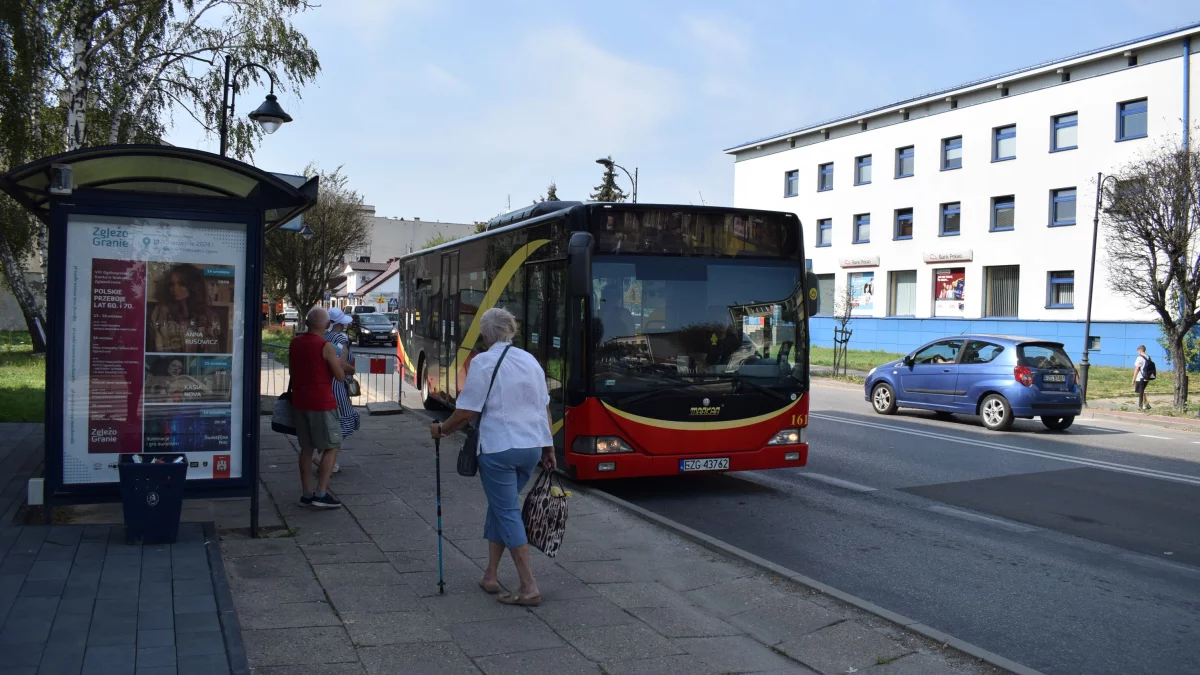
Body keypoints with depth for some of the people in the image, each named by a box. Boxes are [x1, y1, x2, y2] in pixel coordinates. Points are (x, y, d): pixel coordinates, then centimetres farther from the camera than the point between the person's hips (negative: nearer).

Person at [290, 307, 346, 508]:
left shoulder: (295, 343, 7)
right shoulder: (326, 347, -14)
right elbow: (340, 377, -9)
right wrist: (337, 363, 8)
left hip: (299, 402, 7)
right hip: (321, 403, -7)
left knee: (306, 447, 14)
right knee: (332, 447, 1)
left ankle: (306, 493, 15)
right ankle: (321, 493, -6)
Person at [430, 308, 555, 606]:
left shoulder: (482, 362, -9)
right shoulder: (530, 360, 8)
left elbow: (466, 412, -10)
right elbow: (544, 408, 10)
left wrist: (442, 429, 7)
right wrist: (548, 448, 17)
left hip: (499, 449, -6)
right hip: (532, 446, 6)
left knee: (508, 512, 0)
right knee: (500, 506, 19)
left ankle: (529, 587, -2)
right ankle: (490, 575, 27)